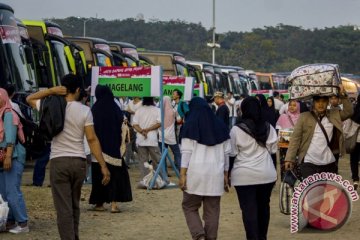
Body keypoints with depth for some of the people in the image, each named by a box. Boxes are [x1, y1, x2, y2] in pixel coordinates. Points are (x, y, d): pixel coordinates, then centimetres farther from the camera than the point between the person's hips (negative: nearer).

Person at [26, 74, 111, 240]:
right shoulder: (84, 110, -3)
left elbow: (29, 99, 16)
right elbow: (92, 139, -8)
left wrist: (51, 91, 2)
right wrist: (103, 166, -6)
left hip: (58, 162, -2)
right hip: (79, 162, 2)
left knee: (64, 209, -3)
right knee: (74, 206, 19)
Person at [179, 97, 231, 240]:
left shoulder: (190, 125, -2)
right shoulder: (220, 126, 10)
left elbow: (187, 152, -6)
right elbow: (226, 153, 10)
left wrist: (182, 174, -5)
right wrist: (225, 175, 16)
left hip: (196, 172, -3)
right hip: (216, 173, 3)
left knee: (189, 206, 9)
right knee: (212, 210, 8)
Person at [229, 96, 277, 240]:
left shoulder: (236, 129, -9)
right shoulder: (269, 128, 2)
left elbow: (232, 153, -3)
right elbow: (273, 149, 10)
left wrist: (228, 173, 8)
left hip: (244, 175, -4)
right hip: (267, 173, 4)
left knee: (249, 209, -1)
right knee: (263, 206, 18)